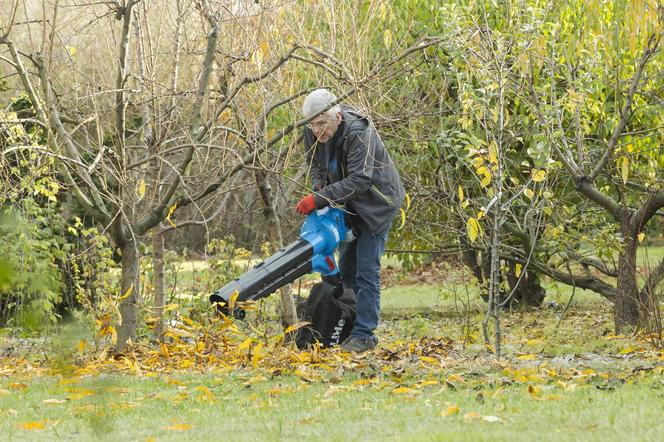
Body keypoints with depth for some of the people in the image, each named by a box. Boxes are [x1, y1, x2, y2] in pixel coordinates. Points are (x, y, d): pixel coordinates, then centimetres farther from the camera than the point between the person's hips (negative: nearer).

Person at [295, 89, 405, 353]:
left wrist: (319, 199, -43)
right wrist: (318, 188, -10)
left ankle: (364, 334, -11)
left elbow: (360, 180, -39)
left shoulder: (358, 133, -32)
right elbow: (316, 164, 10)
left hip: (377, 204, -8)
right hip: (350, 205, 8)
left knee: (366, 269, -12)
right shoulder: (313, 133, -9)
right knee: (346, 268, 12)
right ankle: (347, 328, 21)